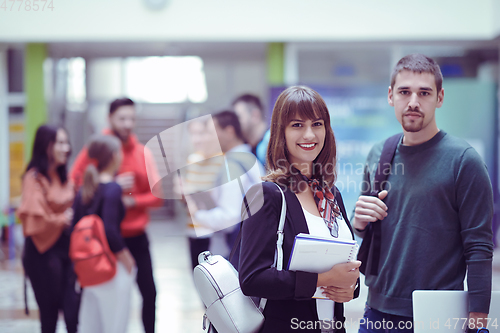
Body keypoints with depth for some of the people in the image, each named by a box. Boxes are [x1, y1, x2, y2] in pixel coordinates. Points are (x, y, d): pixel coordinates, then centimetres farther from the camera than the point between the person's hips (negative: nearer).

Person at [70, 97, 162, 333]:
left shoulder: (143, 153, 4)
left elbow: (156, 195, 3)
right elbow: (75, 186, -8)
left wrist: (132, 200, -15)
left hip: (136, 236, 3)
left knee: (149, 292, 2)